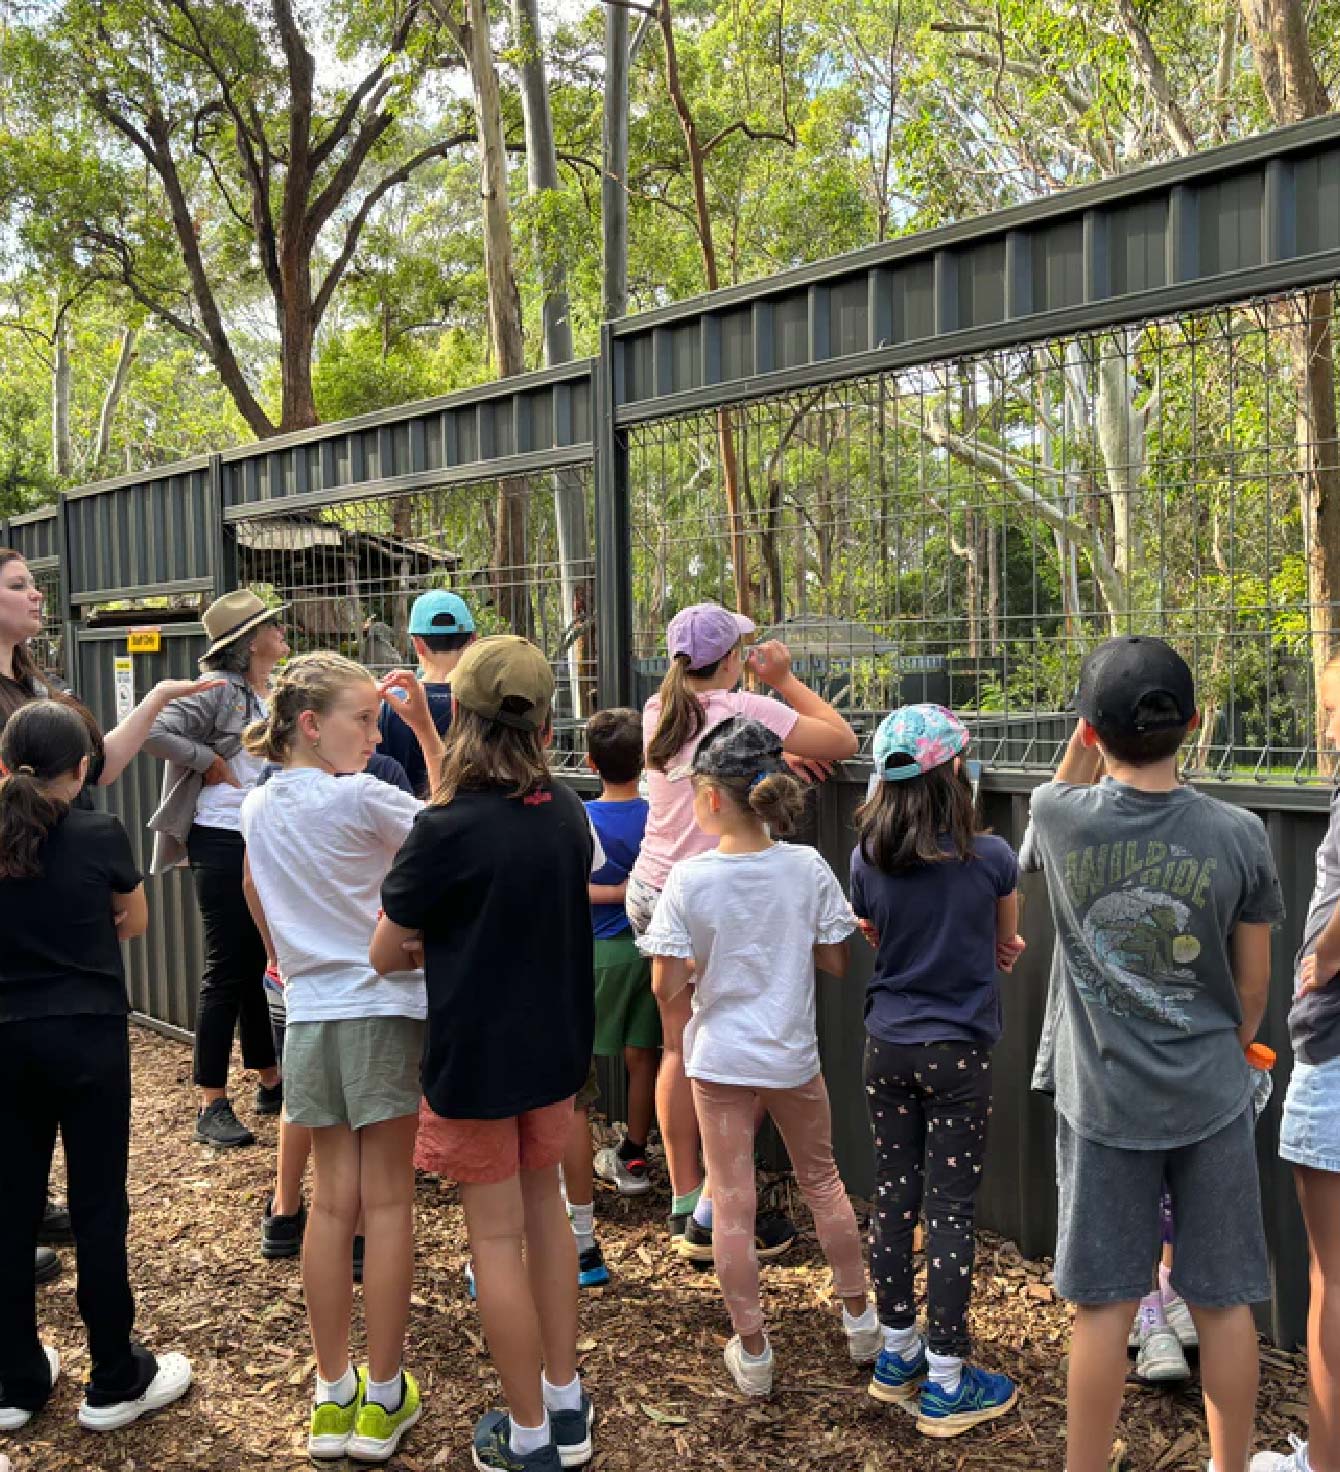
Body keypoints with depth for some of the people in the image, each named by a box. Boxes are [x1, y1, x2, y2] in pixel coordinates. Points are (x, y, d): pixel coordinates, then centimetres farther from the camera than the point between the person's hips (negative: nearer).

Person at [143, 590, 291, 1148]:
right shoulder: (220, 691, -12)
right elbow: (153, 732, -23)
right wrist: (210, 761, -16)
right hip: (224, 843, -7)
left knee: (265, 963, 16)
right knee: (227, 970, -2)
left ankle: (271, 1081, 30)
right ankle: (212, 1105, 8)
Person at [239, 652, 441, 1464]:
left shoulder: (258, 809, 7)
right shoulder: (362, 798, -13)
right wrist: (428, 727, -5)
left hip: (309, 1017, 5)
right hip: (383, 1011, -5)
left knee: (333, 1201, 11)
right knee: (388, 1201, 4)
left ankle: (333, 1398, 19)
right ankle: (383, 1400, 13)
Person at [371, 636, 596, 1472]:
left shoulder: (447, 830, -22)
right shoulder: (568, 812, -5)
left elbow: (384, 955, -12)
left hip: (475, 1058, -6)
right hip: (557, 1047, 6)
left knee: (497, 1236, 8)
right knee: (545, 1208, 21)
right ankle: (567, 1403, 33)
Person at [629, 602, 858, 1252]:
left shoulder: (658, 710, 6)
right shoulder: (744, 710, -14)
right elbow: (844, 741, -9)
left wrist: (779, 755, 7)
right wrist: (784, 679, 1)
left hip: (651, 892, 7)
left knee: (680, 1049, 14)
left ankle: (685, 1203, 23)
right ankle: (710, 1218, 5)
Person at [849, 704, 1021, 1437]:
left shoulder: (868, 860, -4)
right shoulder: (991, 858, -13)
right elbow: (1004, 939, 5)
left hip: (887, 1047, 4)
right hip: (958, 1052, -4)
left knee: (894, 1197, 14)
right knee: (952, 1210, 4)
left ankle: (898, 1354, 30)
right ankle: (945, 1382, 13)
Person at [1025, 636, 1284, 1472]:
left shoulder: (1061, 821, -13)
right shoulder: (1239, 836, -10)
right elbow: (1254, 984, 2)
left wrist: (1097, 717, 9)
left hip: (1104, 1103, -1)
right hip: (1211, 1100, 1)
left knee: (1105, 1307, 9)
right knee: (1224, 1303, 14)